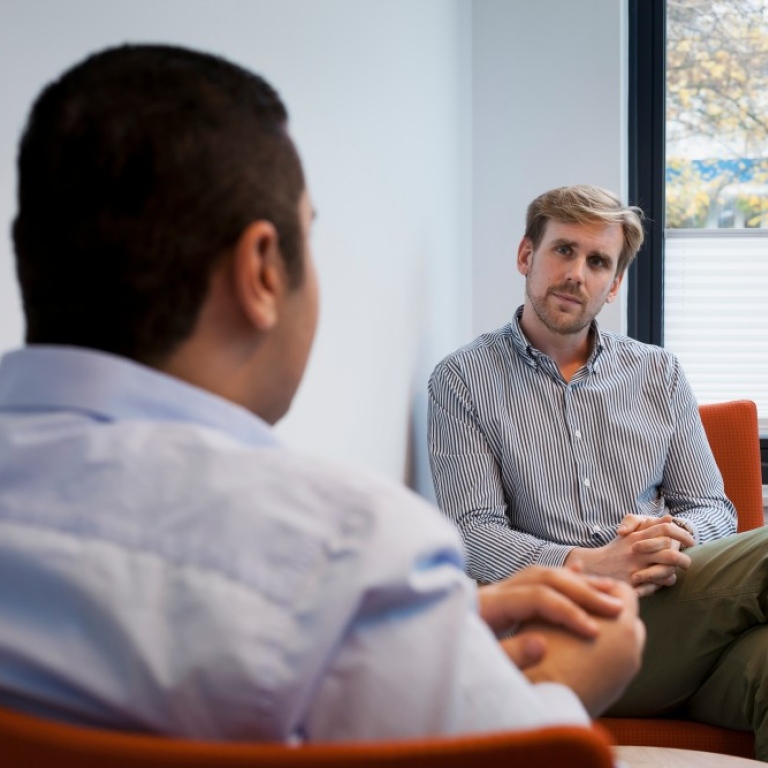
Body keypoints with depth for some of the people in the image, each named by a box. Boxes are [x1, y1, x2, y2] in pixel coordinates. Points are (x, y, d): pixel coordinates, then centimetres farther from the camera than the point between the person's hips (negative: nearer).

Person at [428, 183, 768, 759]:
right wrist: (590, 565, -19)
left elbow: (712, 510, 17)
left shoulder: (659, 373, 20)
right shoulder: (464, 379, 9)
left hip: (671, 602, 4)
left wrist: (674, 540, -9)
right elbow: (474, 534, -2)